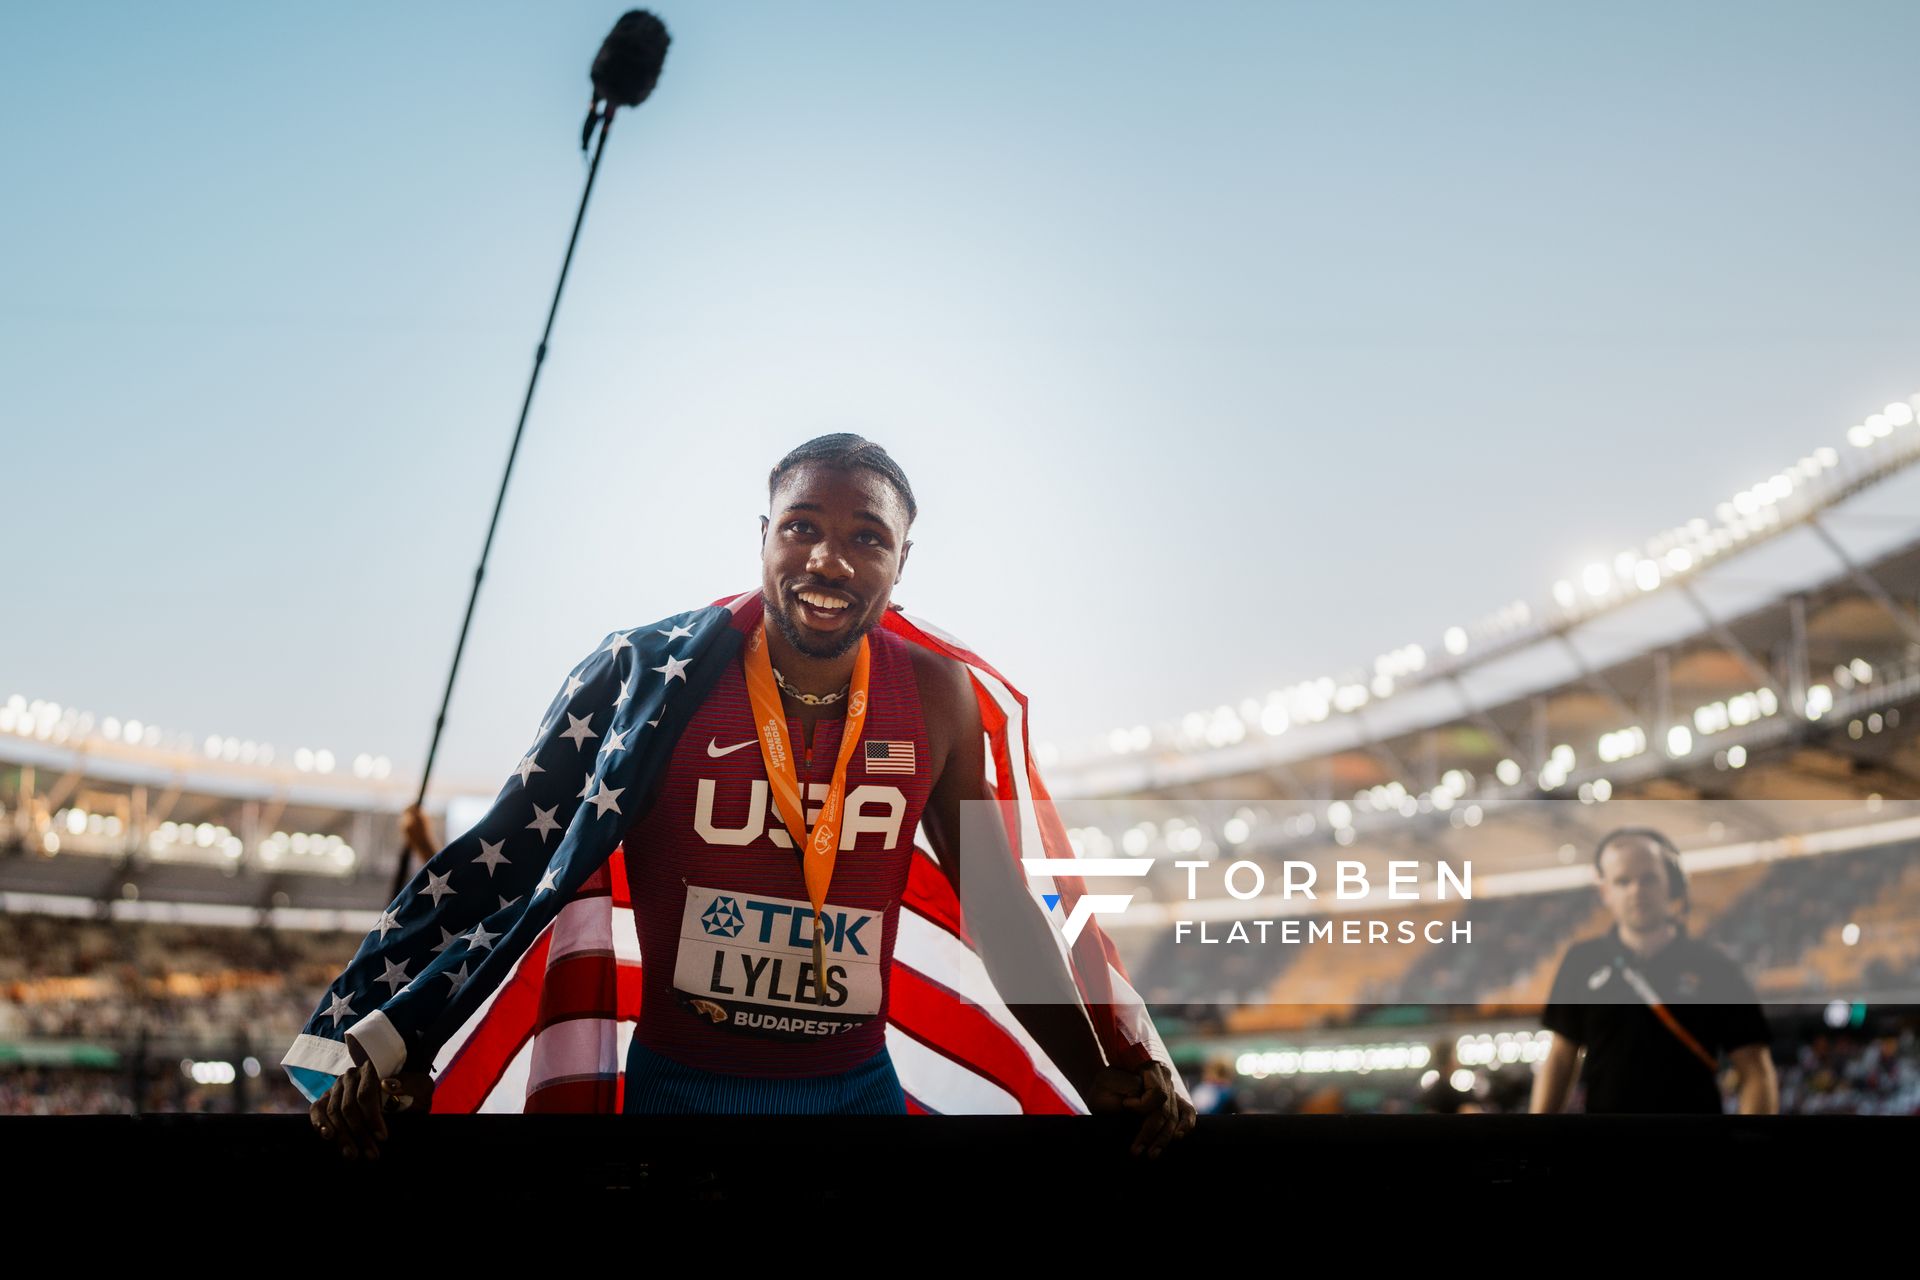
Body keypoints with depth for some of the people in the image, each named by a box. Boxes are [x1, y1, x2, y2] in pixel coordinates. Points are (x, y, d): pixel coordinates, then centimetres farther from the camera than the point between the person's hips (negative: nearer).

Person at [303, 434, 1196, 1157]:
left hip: (857, 1084, 2)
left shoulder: (938, 698, -5)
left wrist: (1108, 1082, 3)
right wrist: (395, 1048, -14)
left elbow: (1001, 913, 4)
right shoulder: (662, 675, -12)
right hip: (678, 1083, -2)